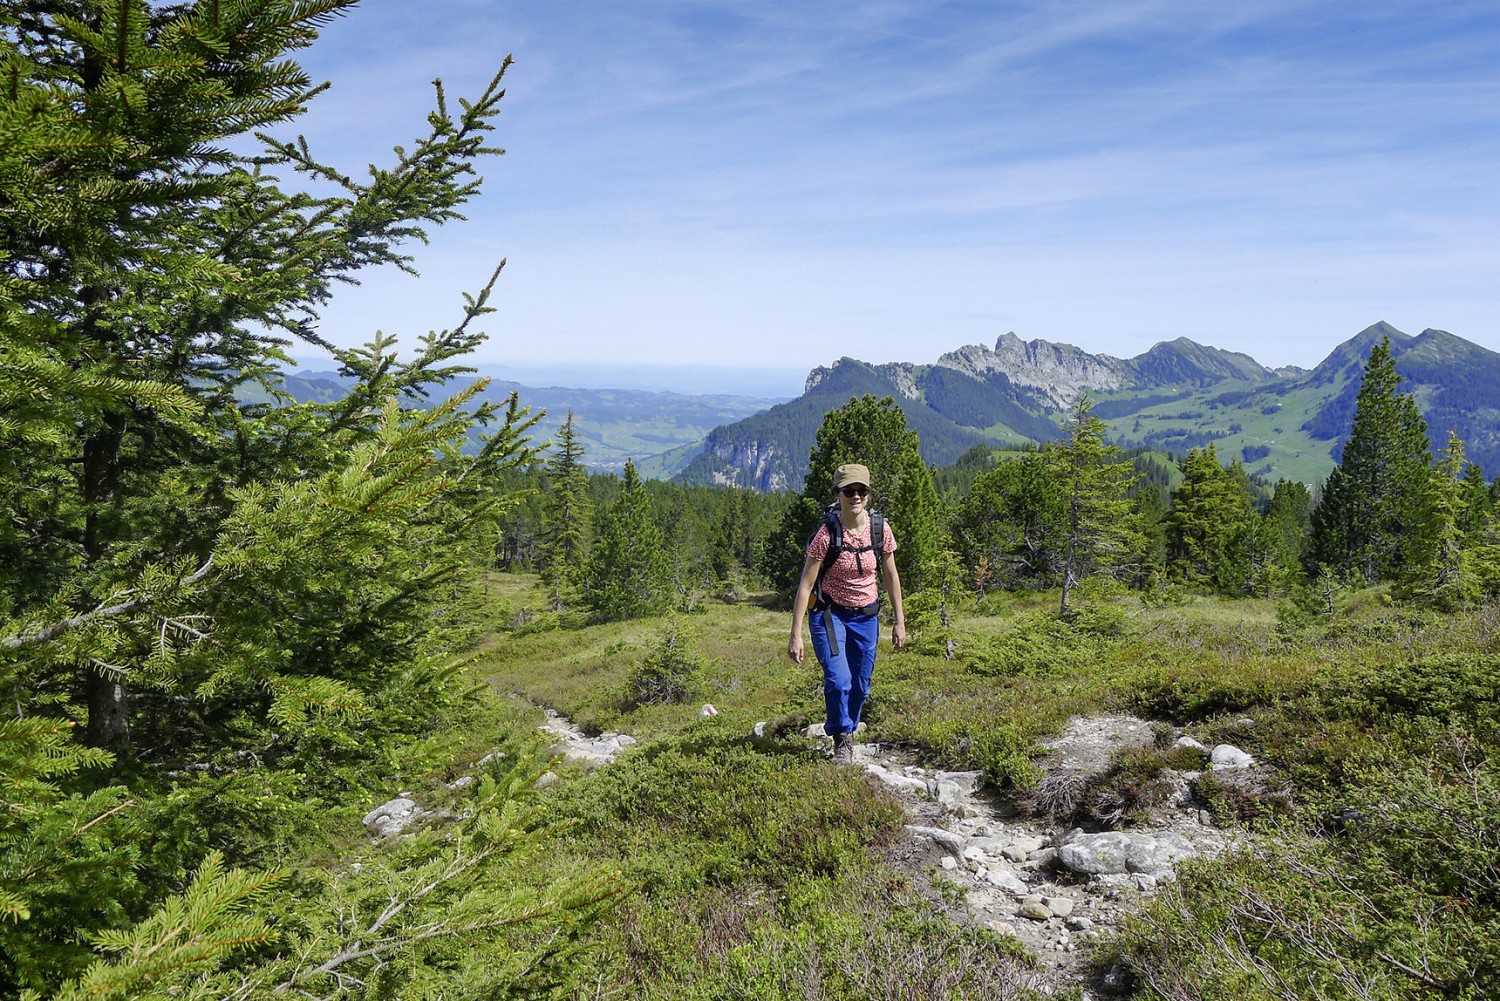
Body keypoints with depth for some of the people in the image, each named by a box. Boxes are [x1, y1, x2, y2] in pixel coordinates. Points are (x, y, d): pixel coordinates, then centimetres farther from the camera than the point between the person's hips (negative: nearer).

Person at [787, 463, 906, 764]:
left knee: (860, 687, 8)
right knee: (838, 681, -18)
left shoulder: (880, 530, -8)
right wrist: (795, 635, -18)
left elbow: (891, 577, 6)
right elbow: (805, 585, -16)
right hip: (830, 614, -3)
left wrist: (899, 621, 7)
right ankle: (841, 740, 6)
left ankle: (848, 733, 34)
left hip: (866, 617, 4)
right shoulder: (827, 534, -19)